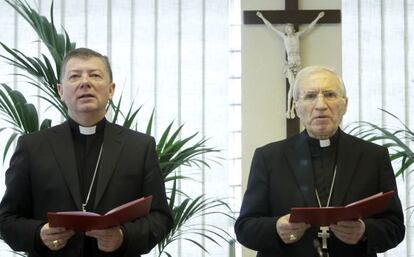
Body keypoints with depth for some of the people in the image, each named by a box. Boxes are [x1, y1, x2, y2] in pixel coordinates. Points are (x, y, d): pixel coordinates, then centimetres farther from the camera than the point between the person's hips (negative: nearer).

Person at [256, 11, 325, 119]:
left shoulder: (297, 35, 12)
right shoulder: (284, 36, 9)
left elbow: (309, 28, 19)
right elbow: (271, 27, 13)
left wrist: (317, 18, 20)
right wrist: (262, 17, 16)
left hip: (298, 64, 3)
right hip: (290, 64, -3)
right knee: (292, 85, -17)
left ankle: (293, 109, 6)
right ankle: (288, 109, -10)